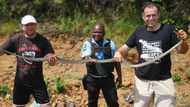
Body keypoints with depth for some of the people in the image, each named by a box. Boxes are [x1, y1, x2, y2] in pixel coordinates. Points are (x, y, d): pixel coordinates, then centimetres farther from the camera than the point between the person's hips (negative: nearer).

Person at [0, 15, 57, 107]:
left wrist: (52, 59, -32)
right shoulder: (16, 39, -3)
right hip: (20, 82, 1)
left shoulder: (43, 41, -6)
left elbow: (51, 62, -9)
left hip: (38, 82, -1)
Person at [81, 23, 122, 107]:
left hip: (107, 78, 1)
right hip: (92, 79, -1)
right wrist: (87, 59, -44)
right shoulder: (88, 43, -3)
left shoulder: (110, 43, 2)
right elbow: (85, 56, -19)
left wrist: (119, 76, 10)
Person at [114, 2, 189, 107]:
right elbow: (125, 47, 7)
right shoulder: (139, 31, -1)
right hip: (142, 80, 3)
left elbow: (181, 51, -7)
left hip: (163, 80, -2)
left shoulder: (168, 30, -10)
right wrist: (119, 52, -16)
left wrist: (183, 41, -29)